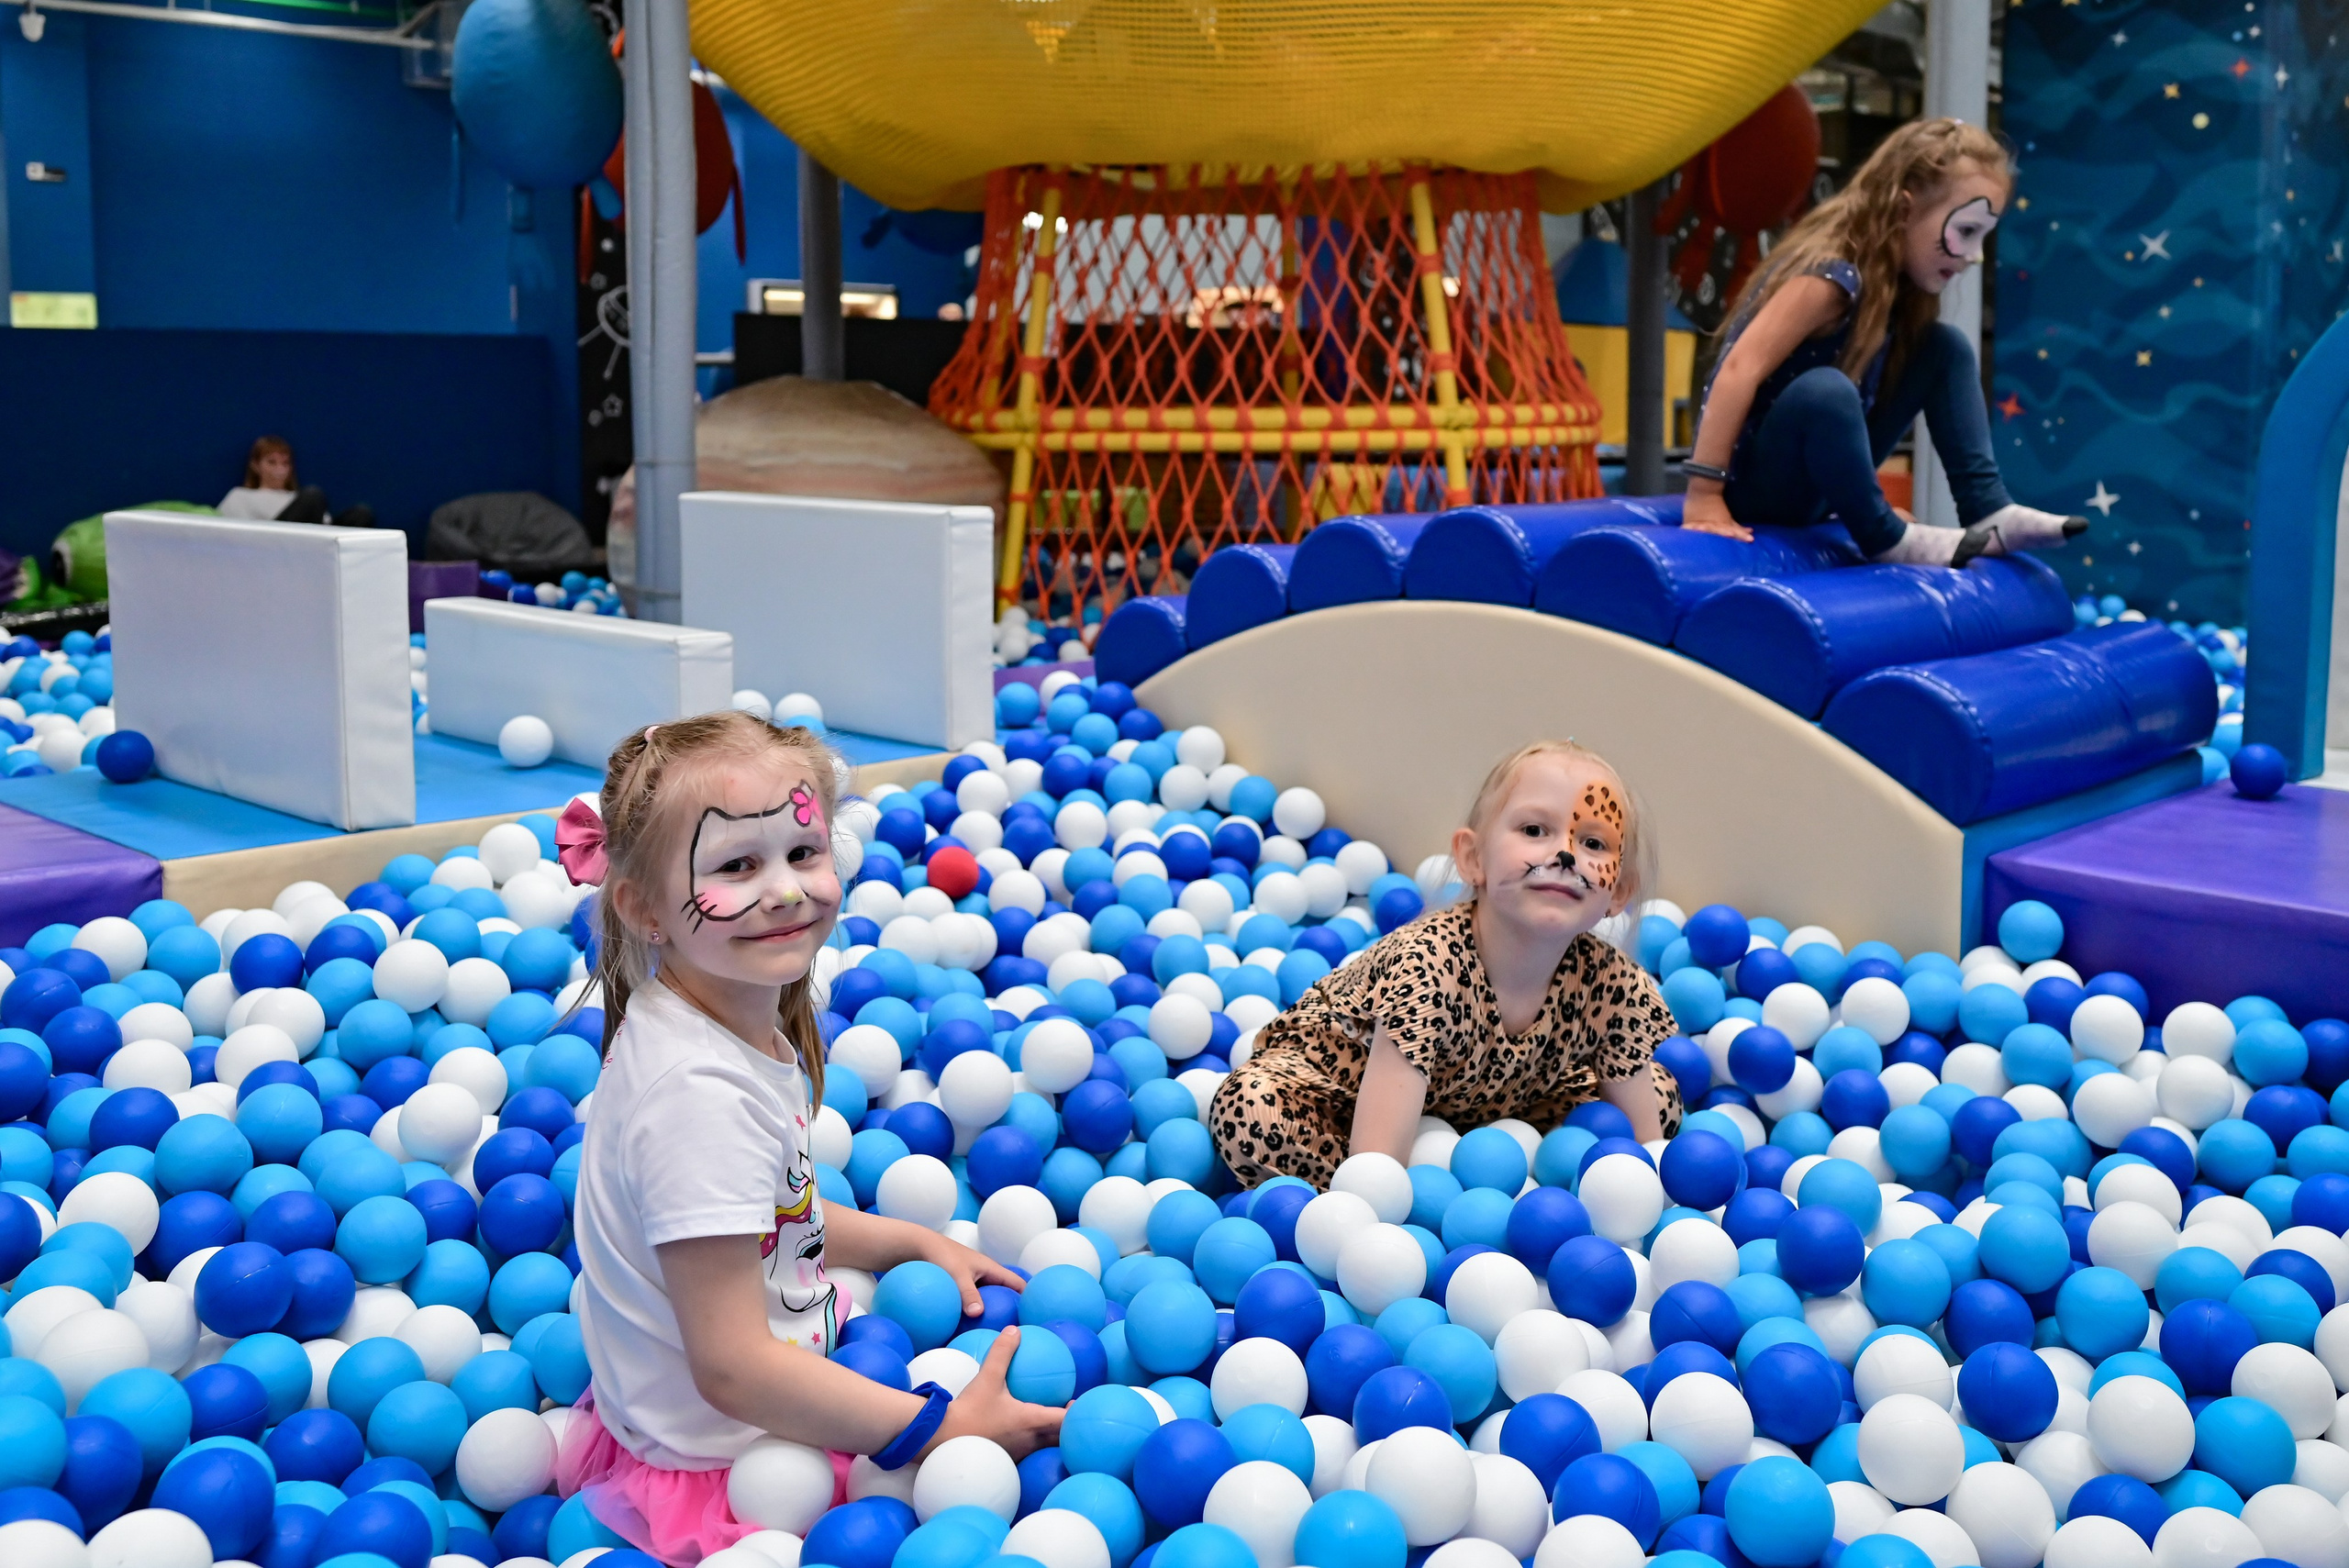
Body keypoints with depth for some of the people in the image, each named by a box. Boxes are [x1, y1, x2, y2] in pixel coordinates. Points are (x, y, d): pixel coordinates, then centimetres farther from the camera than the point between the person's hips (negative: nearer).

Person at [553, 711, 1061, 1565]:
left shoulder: (756, 1030, -2)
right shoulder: (698, 1093, -31)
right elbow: (733, 1369, -30)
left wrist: (918, 1241, 10)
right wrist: (945, 1425, -26)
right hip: (718, 1463, -9)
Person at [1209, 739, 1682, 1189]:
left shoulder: (1613, 984, -24)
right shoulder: (1426, 962, -38)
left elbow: (1645, 1145, -13)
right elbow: (1377, 1160, -43)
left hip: (1488, 1111, 5)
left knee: (1662, 1096, -2)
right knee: (1250, 1112, -35)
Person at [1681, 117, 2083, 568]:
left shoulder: (1895, 278, 4)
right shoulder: (1832, 274, -22)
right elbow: (1739, 371, -28)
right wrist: (1704, 496, -31)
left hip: (1820, 472, 9)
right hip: (1755, 484, -9)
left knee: (1945, 347, 4)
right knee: (1825, 390, -38)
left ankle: (1988, 512, -3)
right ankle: (1886, 538, -17)